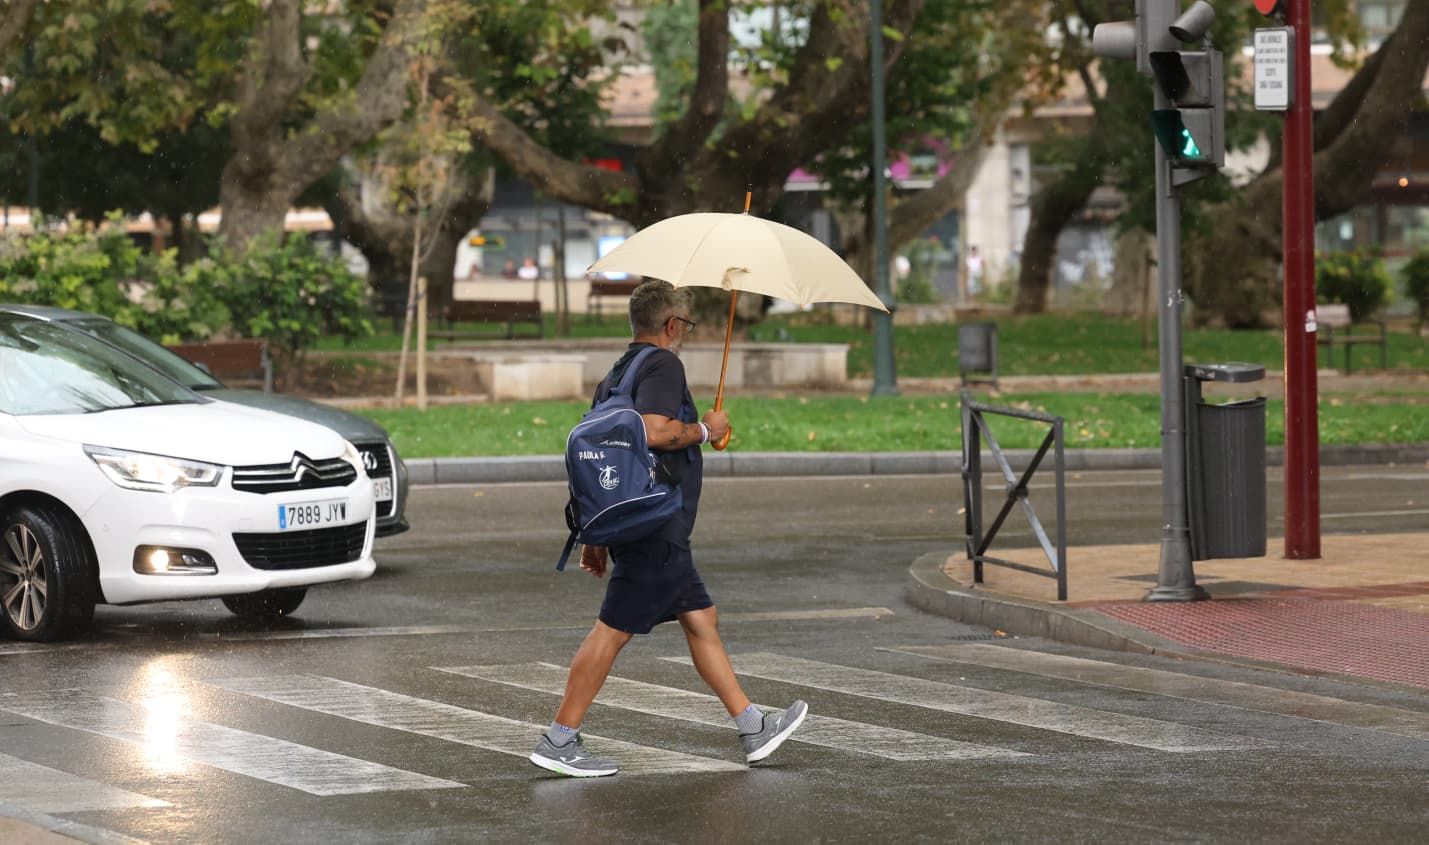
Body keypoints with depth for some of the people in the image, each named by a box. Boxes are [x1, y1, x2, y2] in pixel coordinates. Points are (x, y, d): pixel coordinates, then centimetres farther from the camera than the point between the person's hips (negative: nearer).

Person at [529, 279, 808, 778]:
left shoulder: (615, 375, 19)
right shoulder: (662, 365, -10)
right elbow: (655, 431, -27)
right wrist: (705, 429, -8)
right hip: (654, 528, -10)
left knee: (701, 619, 12)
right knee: (613, 630, -8)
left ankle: (754, 728, 16)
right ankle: (559, 741, -6)